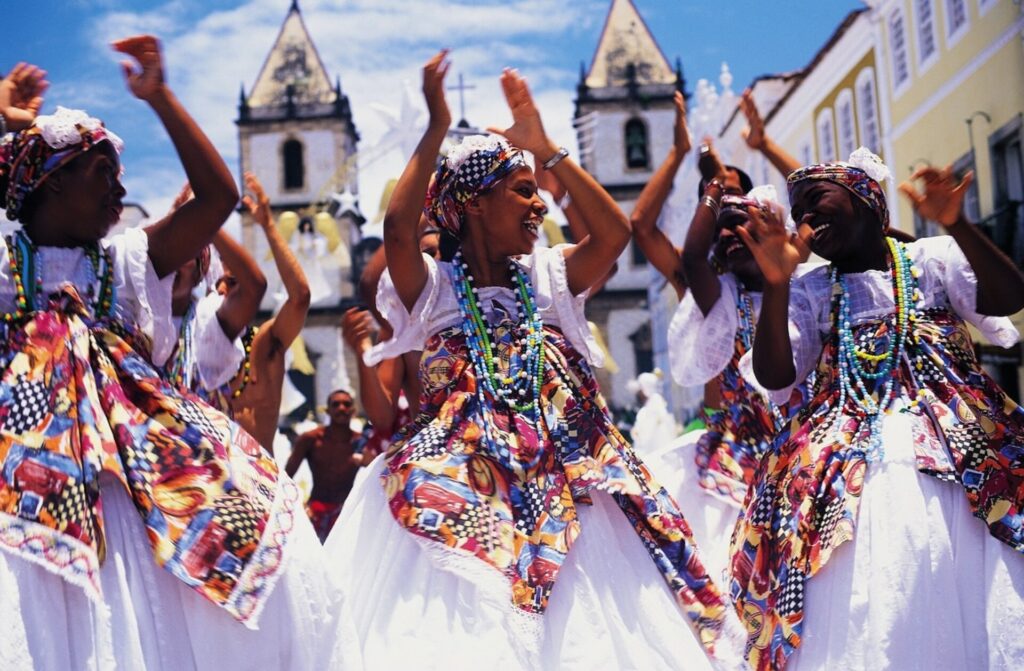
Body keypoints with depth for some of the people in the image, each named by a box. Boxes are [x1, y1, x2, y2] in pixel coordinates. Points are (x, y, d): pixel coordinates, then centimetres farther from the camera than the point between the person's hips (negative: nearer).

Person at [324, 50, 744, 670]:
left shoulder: (543, 277, 13)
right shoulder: (433, 287, 1)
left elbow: (615, 232, 1)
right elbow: (398, 229, -18)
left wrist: (546, 149, 1)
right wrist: (436, 130, -14)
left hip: (561, 493, 4)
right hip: (461, 494, -4)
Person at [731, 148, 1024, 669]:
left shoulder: (933, 258, 9)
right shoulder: (809, 292, 13)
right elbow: (773, 377, 0)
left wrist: (957, 225, -22)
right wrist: (776, 284, -12)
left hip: (964, 453, 0)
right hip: (856, 472, 1)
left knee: (979, 607, -7)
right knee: (876, 621, -6)